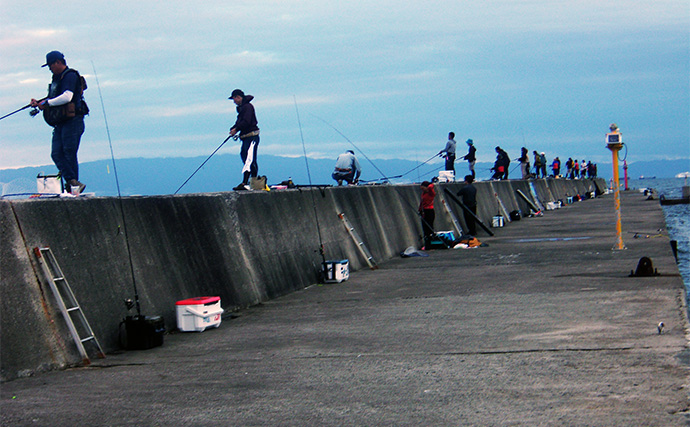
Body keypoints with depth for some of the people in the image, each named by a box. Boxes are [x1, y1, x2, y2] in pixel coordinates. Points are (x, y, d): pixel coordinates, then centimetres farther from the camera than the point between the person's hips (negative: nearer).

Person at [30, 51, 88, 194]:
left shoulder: (70, 76, -8)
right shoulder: (57, 78, 22)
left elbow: (67, 97, -21)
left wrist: (47, 103, -14)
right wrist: (39, 103, 13)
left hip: (72, 121, -9)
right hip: (60, 123, 9)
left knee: (69, 154, -8)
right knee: (56, 154, -4)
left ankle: (73, 187, -2)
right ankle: (74, 183, -11)